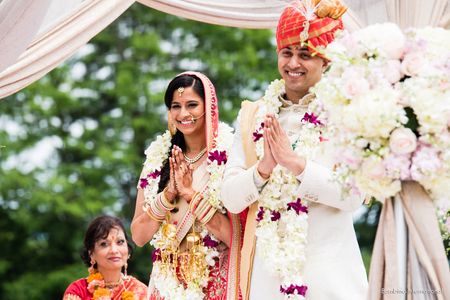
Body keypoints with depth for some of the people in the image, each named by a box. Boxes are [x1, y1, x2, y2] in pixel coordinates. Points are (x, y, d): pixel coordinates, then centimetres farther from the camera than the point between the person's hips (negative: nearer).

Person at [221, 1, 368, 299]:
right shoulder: (254, 115, 7)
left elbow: (354, 196, -11)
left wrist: (296, 163, -19)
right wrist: (262, 169, -16)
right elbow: (231, 199, 1)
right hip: (267, 268, 3)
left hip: (328, 269, -2)